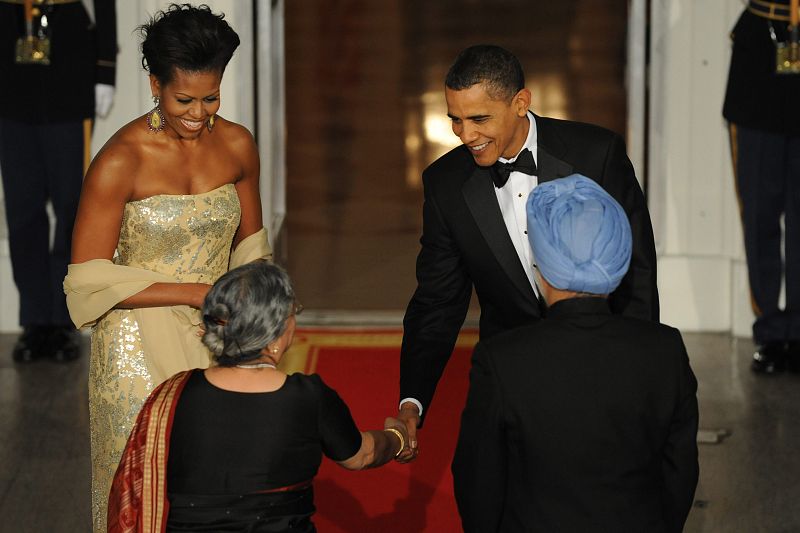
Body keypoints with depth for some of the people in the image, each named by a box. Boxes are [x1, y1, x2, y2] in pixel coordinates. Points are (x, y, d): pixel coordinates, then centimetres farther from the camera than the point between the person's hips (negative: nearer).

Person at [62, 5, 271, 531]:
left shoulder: (237, 145, -2)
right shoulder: (120, 160, -16)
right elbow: (89, 280, -16)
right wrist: (197, 293, -19)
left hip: (217, 345, 4)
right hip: (141, 347, -4)